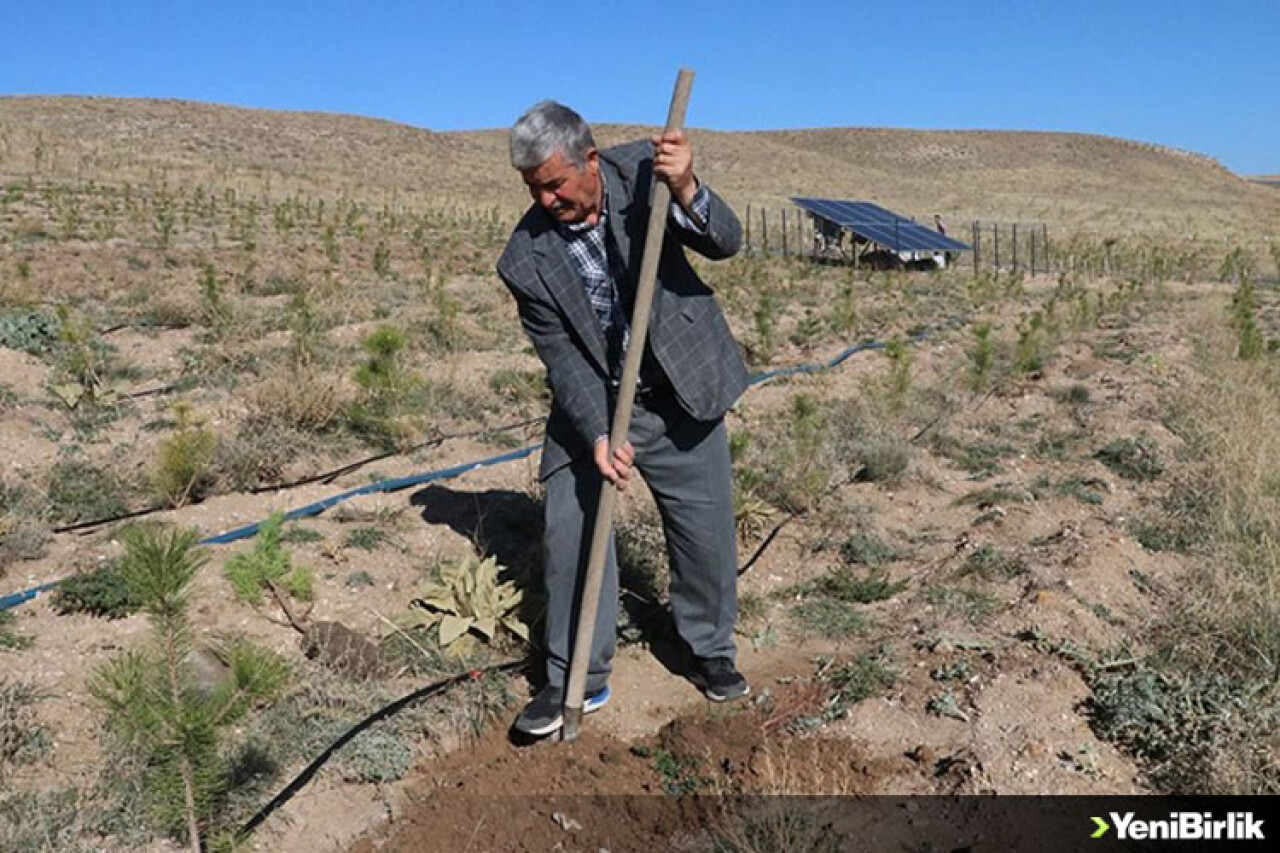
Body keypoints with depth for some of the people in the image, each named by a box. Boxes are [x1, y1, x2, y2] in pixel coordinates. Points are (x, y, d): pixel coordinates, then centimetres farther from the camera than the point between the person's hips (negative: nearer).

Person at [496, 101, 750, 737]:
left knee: (705, 529, 7)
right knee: (569, 532, -3)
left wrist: (685, 191, -36)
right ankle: (575, 681, 14)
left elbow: (725, 242, -16)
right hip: (590, 404, 0)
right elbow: (563, 358, -14)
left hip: (679, 392, 1)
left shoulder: (640, 169, -13)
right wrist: (598, 435, -26)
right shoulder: (526, 259, -14)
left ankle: (710, 650, 31)